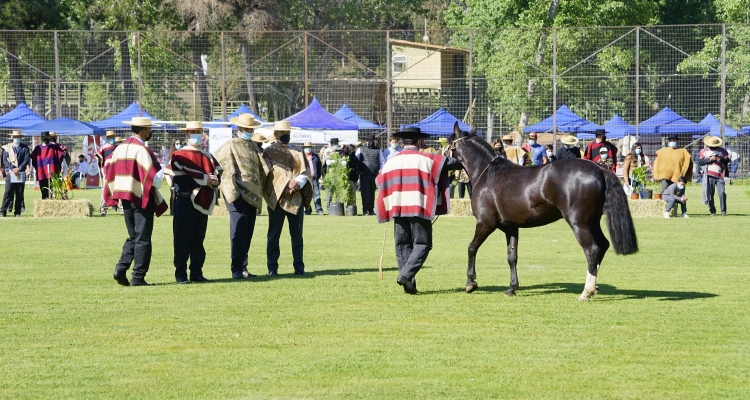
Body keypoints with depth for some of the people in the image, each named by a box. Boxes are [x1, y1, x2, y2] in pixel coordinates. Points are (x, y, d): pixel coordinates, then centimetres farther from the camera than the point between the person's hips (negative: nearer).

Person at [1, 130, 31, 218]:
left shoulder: (25, 148, 10)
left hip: (21, 173, 1)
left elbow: (27, 159, 1)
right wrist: (12, 168, -12)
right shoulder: (7, 147, 8)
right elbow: (5, 160, 2)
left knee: (19, 193, 1)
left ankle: (17, 212, 6)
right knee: (8, 192, -9)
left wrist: (19, 168, -11)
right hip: (10, 173, -1)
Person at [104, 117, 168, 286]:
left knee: (133, 236, 16)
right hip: (142, 198, -7)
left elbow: (110, 174, 12)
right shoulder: (141, 149, -15)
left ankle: (121, 269, 2)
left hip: (126, 198, 7)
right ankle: (138, 277, 0)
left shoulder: (120, 148, 8)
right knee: (143, 238, 0)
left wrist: (113, 196, 19)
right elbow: (154, 178, -18)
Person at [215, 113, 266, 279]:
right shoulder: (229, 146, -1)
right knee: (238, 232, -9)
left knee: (247, 234, 9)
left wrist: (260, 191, 12)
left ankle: (243, 268, 15)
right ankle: (237, 270, -8)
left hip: (253, 196, 7)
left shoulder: (254, 147, 20)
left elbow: (261, 170, 23)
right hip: (239, 195, -7)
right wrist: (232, 193, -15)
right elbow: (227, 170, -8)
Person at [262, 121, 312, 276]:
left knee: (297, 234, 4)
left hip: (296, 198, 3)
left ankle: (299, 267, 8)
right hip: (276, 198, -3)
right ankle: (272, 268, 5)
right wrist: (288, 183, -19)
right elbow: (269, 171, -8)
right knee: (274, 235, 1)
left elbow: (306, 172, 4)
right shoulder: (268, 152, 3)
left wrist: (297, 182, -16)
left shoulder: (297, 152, 12)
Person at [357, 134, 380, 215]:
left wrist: (380, 170, -3)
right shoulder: (361, 149, 11)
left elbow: (381, 161, 12)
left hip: (374, 175, 1)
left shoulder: (378, 150, 13)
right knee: (365, 192, -7)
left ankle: (371, 209, 13)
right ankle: (365, 210, -6)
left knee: (372, 193, 7)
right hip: (364, 174, -1)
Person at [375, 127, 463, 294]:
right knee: (422, 244, 1)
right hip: (420, 208, -4)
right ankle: (406, 275, -18)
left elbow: (380, 181, 16)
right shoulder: (427, 159, -1)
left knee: (403, 245, 10)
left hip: (397, 209, 4)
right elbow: (450, 163, 4)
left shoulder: (391, 161, 9)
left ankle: (409, 284, 6)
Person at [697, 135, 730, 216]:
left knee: (722, 193, -11)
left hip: (720, 176, -1)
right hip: (709, 176, 1)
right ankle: (712, 211, 11)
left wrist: (722, 159, -16)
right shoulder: (704, 151, 10)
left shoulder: (722, 151, 10)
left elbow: (727, 161, 4)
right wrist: (709, 159, -12)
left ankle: (723, 211, -3)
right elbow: (699, 161, -1)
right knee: (709, 194, 1)